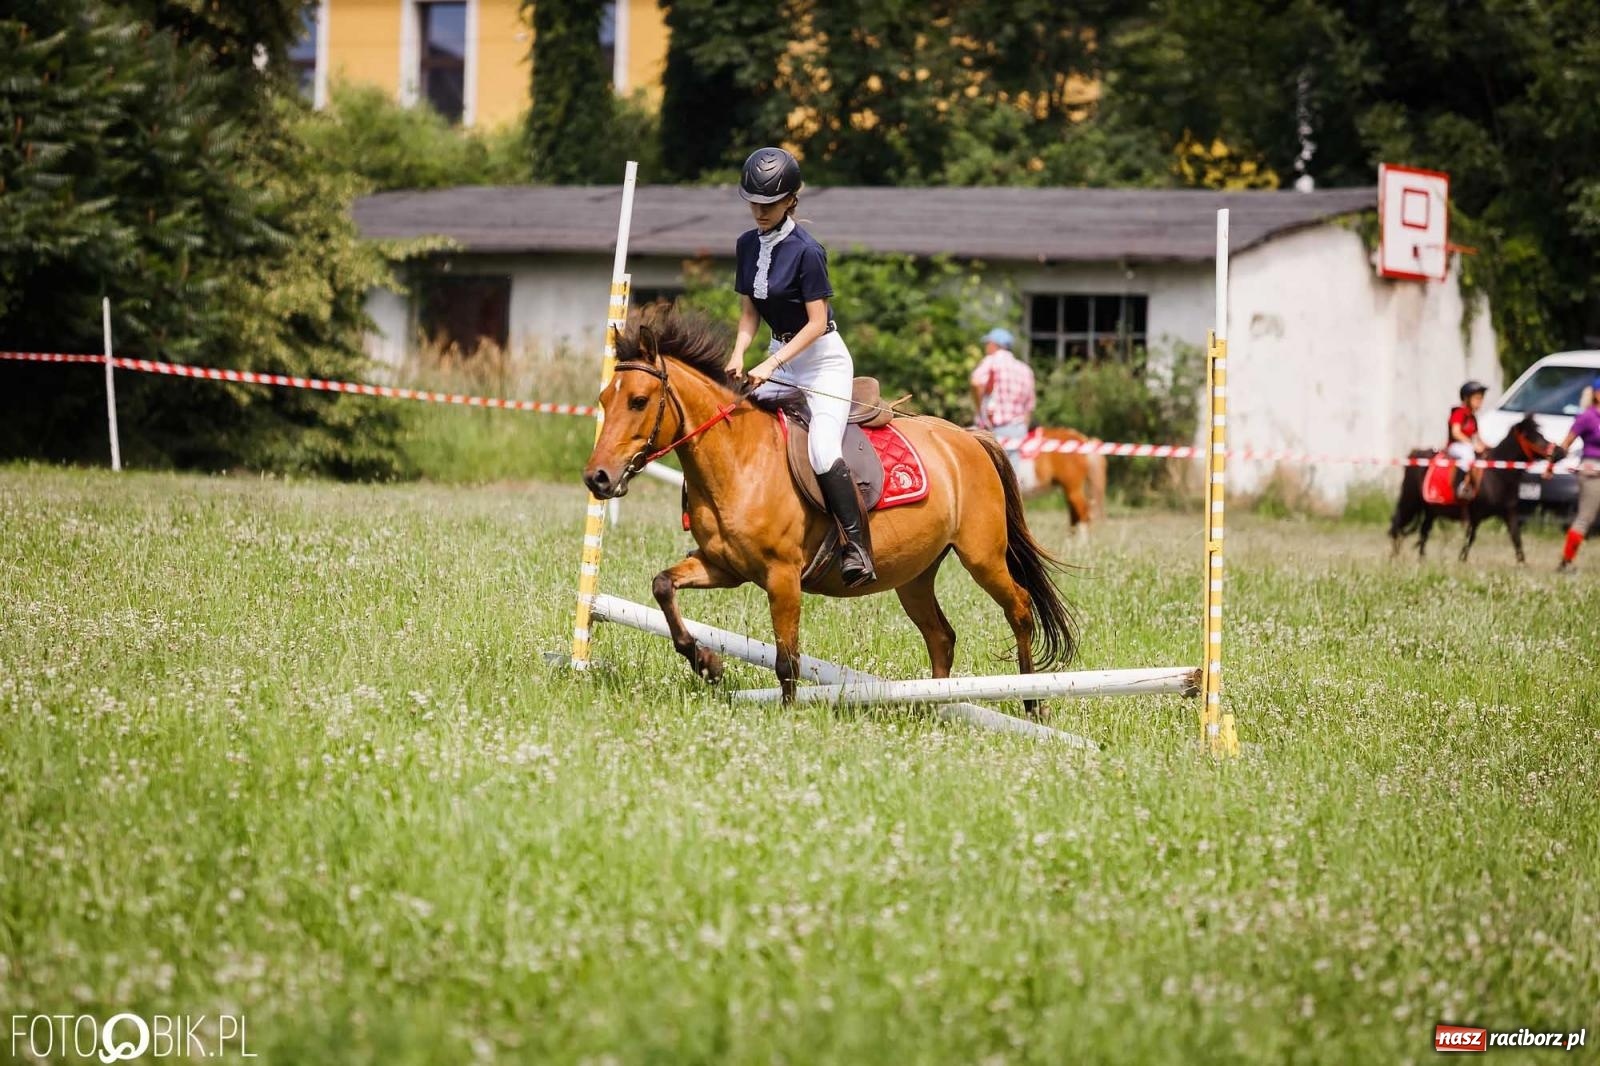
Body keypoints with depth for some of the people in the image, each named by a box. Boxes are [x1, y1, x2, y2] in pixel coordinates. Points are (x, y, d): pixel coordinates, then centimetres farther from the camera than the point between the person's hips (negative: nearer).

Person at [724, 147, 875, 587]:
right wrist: (739, 354, -9)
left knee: (822, 452, -24)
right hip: (778, 357, 8)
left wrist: (771, 365, -27)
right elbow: (750, 312, 10)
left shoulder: (806, 251, -19)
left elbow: (817, 323, -21)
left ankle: (857, 547, -17)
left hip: (823, 359, -8)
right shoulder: (747, 246, 2)